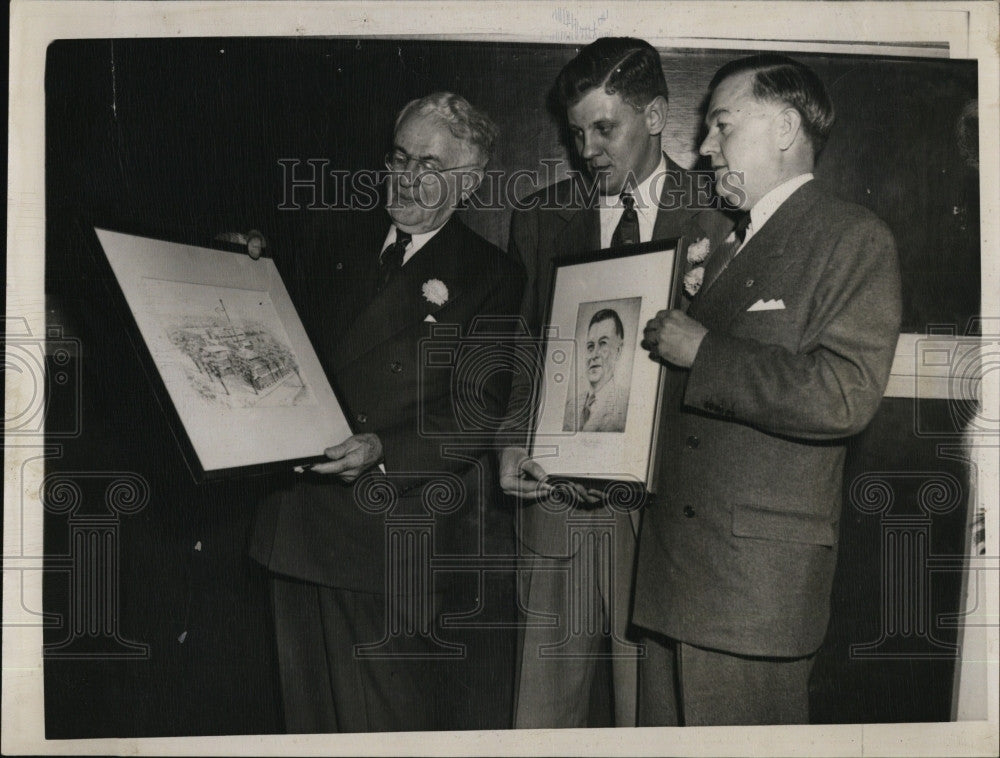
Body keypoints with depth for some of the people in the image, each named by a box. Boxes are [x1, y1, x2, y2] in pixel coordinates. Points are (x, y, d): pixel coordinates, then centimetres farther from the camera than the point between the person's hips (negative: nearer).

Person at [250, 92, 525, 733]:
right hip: (301, 520, 5)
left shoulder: (491, 277, -4)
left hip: (396, 529, -5)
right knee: (308, 703, 18)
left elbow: (480, 412, -11)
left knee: (386, 719, 5)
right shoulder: (346, 243, 13)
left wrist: (383, 450, -24)